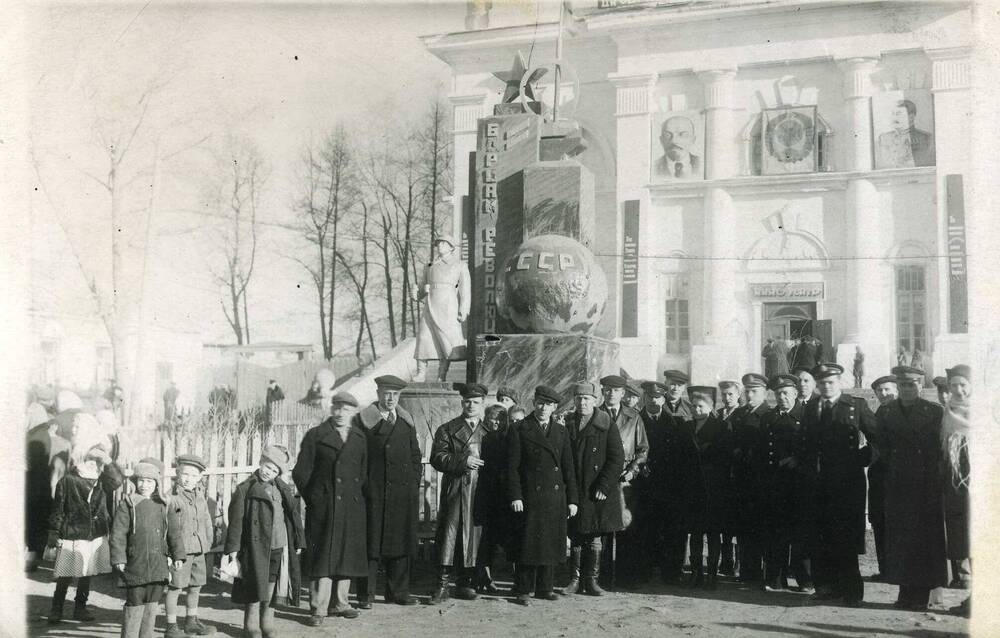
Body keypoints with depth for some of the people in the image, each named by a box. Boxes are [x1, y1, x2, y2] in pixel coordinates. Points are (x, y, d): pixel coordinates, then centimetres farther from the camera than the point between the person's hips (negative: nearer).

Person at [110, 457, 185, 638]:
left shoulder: (163, 506, 9)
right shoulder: (127, 504, -2)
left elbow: (174, 532, 11)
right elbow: (118, 534, -5)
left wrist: (178, 555, 5)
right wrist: (118, 559, -10)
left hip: (159, 565, 4)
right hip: (136, 564, -4)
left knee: (152, 605, 11)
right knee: (135, 605, -1)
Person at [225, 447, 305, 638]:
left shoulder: (283, 489, 12)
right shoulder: (245, 489, -2)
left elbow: (293, 515, 17)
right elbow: (236, 520, -3)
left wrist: (297, 542, 16)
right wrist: (233, 547, -7)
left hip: (279, 546, 4)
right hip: (256, 546, -4)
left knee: (272, 585, 9)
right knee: (256, 586, -1)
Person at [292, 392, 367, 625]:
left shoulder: (360, 439, 11)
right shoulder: (315, 436, 1)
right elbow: (300, 472, 0)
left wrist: (357, 497, 7)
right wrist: (312, 499, -2)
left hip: (352, 508, 4)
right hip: (322, 507, -4)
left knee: (347, 556, 9)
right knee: (321, 556, -4)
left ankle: (339, 603, 22)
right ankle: (318, 608, 2)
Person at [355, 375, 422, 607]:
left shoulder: (406, 421, 16)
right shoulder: (363, 420, 1)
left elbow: (415, 455, 18)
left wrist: (414, 482, 8)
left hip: (403, 492, 4)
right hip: (374, 491, -4)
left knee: (401, 541, 7)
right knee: (371, 542, -2)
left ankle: (398, 591, 16)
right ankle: (366, 594, 5)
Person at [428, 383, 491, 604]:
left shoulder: (488, 432, 16)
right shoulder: (447, 430, 7)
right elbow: (437, 459, -5)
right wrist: (463, 461, -15)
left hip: (480, 492, 3)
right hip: (454, 492, -3)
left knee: (473, 536, 5)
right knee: (448, 535, -8)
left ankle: (465, 583, 15)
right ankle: (442, 586, -5)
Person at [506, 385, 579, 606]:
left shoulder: (561, 432, 13)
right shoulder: (519, 431, 0)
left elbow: (568, 468, 12)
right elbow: (512, 467, -4)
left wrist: (572, 499, 8)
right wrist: (515, 496, -12)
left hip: (556, 499, 4)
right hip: (530, 498, -4)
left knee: (552, 543, 7)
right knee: (528, 544, -2)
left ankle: (544, 588, 19)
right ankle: (522, 591, 7)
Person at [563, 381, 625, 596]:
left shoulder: (606, 425, -2)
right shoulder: (566, 425, 5)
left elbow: (617, 459, -5)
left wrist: (603, 487, -12)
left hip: (598, 492, -2)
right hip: (572, 491, 2)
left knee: (594, 538, 4)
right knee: (575, 538, 6)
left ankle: (592, 580, 11)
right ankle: (575, 579, 14)